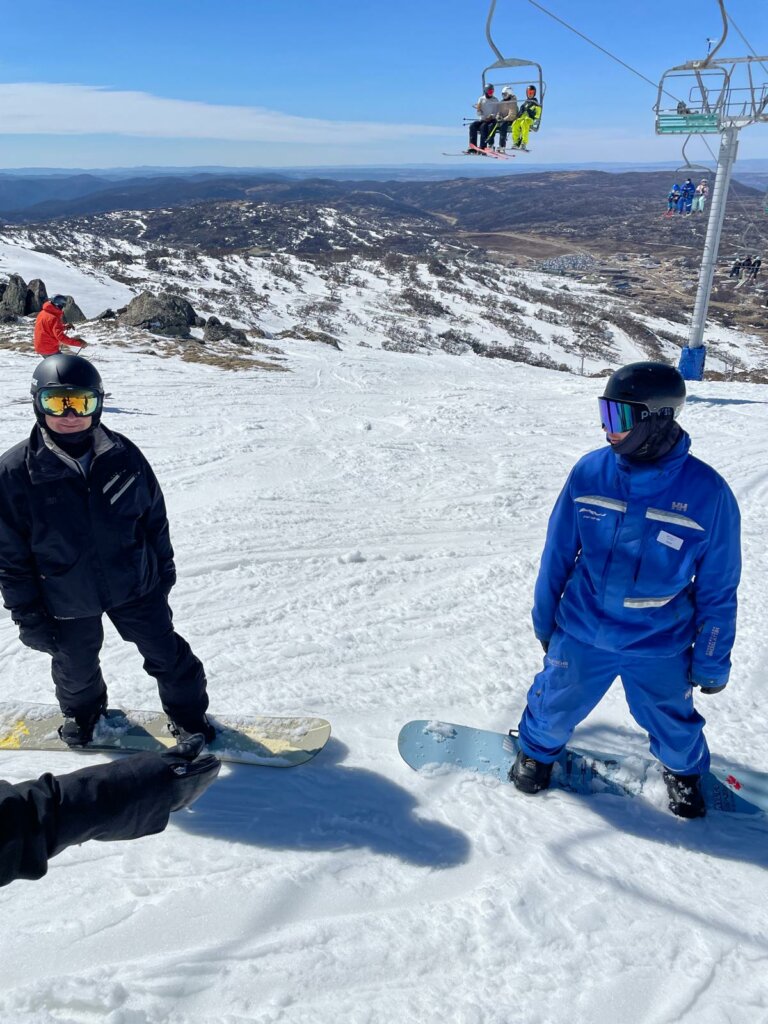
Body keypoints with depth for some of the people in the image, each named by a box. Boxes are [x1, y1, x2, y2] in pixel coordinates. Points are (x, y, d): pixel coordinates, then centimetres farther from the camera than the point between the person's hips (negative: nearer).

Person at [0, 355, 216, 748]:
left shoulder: (122, 455, -14)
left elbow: (155, 516, 0)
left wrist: (164, 569, 7)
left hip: (135, 584, 0)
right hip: (66, 601, 0)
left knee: (167, 654, 15)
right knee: (76, 667, 25)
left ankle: (187, 713, 41)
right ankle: (82, 709, 57)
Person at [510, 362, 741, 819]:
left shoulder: (708, 493, -19)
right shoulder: (590, 471, -14)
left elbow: (717, 589, -8)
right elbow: (558, 552, -1)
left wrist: (711, 662, -2)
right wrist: (544, 618, 8)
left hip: (660, 646, -1)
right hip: (581, 632, 1)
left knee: (672, 722, 21)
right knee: (554, 705, 20)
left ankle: (685, 771, 54)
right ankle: (537, 750, 52)